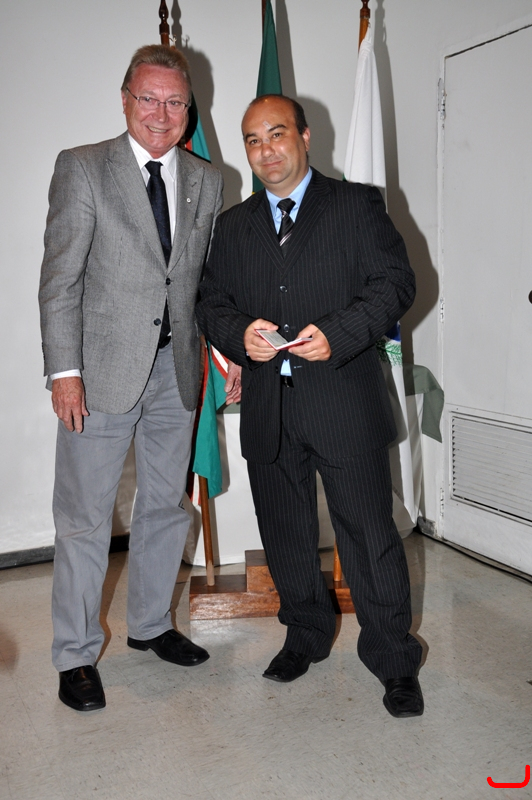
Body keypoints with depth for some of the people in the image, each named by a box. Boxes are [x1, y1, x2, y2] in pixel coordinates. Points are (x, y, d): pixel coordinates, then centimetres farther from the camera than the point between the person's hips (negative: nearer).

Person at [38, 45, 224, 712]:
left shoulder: (206, 182, 10)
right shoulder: (82, 168, -3)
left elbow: (209, 279, 14)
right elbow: (60, 277, -8)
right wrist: (64, 370, -14)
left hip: (176, 368, 5)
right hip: (103, 369, -4)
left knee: (165, 506, 15)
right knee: (85, 518, 3)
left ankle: (150, 625, 34)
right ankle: (76, 654, 18)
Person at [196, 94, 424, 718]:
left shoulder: (357, 205, 4)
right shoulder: (233, 226, 15)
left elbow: (394, 282, -4)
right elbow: (211, 305, 12)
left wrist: (337, 334, -19)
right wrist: (239, 334, -11)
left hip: (344, 402, -4)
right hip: (267, 408, 4)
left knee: (370, 536, 0)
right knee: (285, 536, 15)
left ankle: (393, 661, 16)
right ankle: (306, 635, 35)